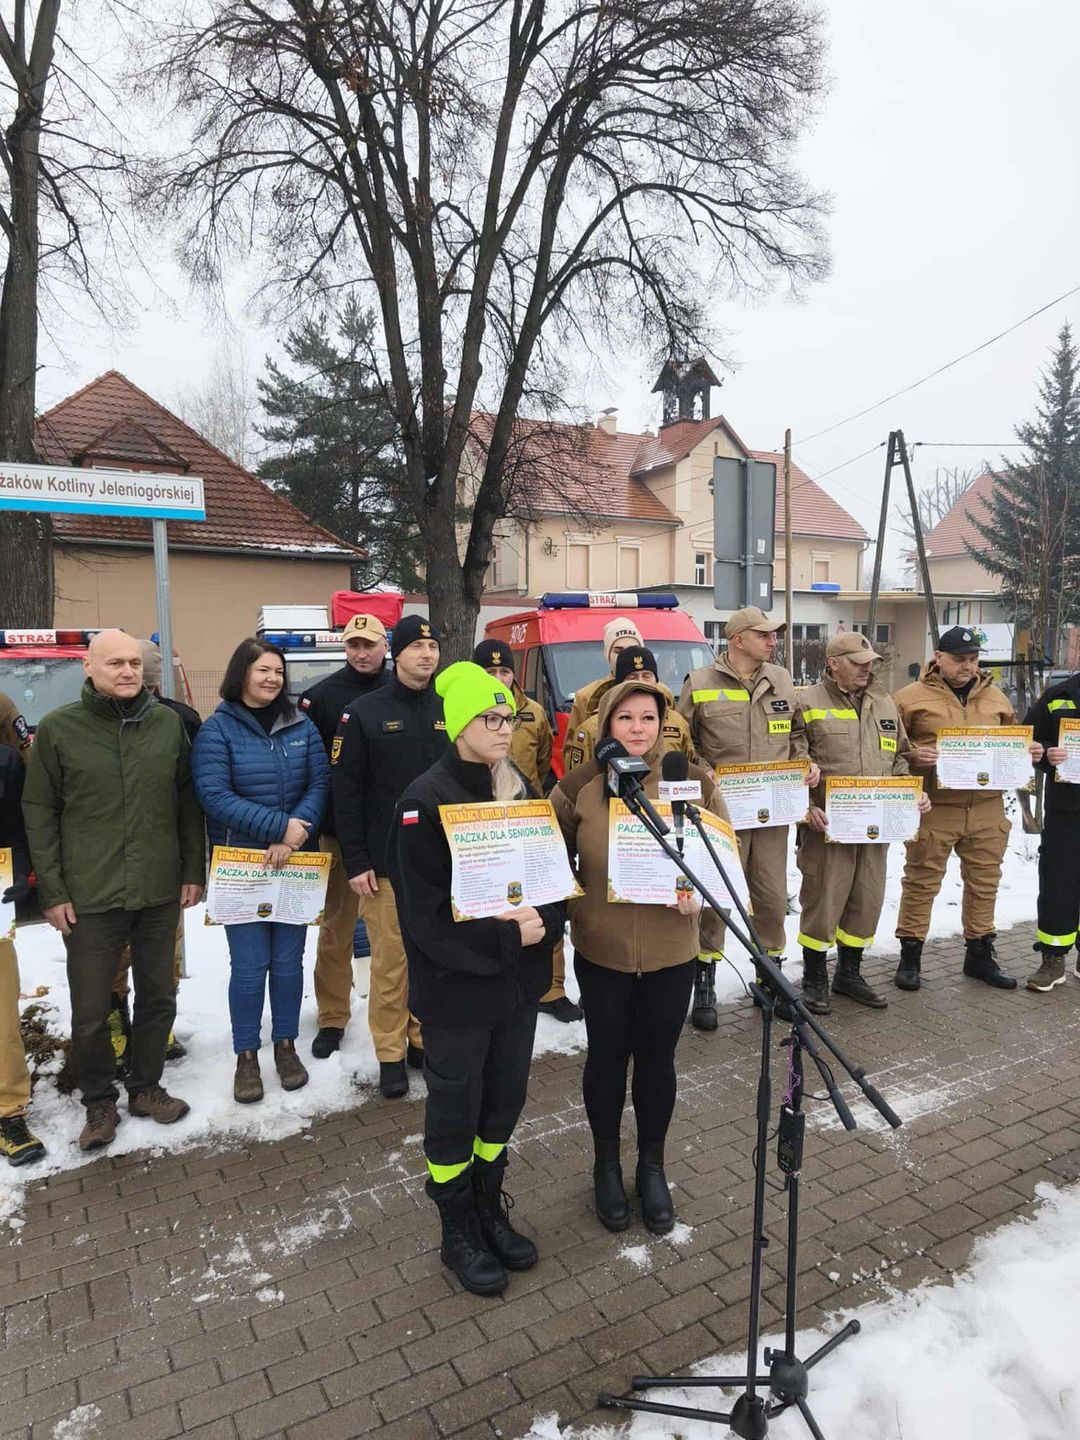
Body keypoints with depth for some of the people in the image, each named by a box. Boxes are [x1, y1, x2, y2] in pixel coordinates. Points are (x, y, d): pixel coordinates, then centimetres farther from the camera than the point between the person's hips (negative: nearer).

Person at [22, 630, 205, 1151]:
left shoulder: (168, 723, 2)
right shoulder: (58, 728, -4)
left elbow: (188, 801, 7)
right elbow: (38, 812, -2)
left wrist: (193, 872, 6)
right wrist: (51, 891, -5)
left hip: (160, 893, 2)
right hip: (89, 897, -2)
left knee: (158, 996, 14)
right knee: (90, 1010, 8)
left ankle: (145, 1085, 34)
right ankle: (99, 1100, 30)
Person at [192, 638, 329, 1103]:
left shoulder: (301, 726, 5)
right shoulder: (217, 729, -5)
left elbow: (320, 784, -1)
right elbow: (215, 796, -15)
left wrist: (292, 838, -16)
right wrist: (280, 826, -20)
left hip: (296, 862, 3)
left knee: (288, 960, 11)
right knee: (249, 965, 2)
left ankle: (286, 1045, 28)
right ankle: (246, 1056, 21)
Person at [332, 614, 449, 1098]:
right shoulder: (364, 713, -3)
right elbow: (345, 791, -5)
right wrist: (356, 862, -9)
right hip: (387, 863, -3)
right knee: (390, 961, 3)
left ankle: (424, 1038, 29)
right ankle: (390, 1054, 19)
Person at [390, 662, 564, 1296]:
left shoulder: (521, 789, 4)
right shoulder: (426, 800, -15)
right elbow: (426, 910, -18)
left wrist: (543, 923, -14)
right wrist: (504, 937, -22)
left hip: (519, 980, 6)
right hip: (456, 986, -5)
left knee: (505, 1098, 18)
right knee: (455, 1107, 11)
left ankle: (488, 1209, 40)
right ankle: (458, 1230, 32)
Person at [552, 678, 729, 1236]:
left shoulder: (693, 780, -6)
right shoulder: (578, 786, -8)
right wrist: (568, 901, -9)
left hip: (671, 950, 1)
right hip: (601, 949, 0)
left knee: (656, 1058, 16)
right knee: (607, 1057, 15)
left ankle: (651, 1166, 40)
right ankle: (606, 1165, 40)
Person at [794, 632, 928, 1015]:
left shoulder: (884, 704, 14)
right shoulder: (809, 704, -5)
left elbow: (899, 757, 23)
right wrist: (807, 807, -16)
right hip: (827, 825, -6)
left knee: (867, 901, 13)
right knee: (822, 901, 1)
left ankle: (849, 973, 30)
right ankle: (814, 980, 17)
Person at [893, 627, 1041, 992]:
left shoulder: (995, 698, 13)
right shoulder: (911, 698, -3)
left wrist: (1028, 753, 3)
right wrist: (913, 756, -22)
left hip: (987, 808, 5)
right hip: (934, 808, -4)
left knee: (984, 883, 14)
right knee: (921, 883, 3)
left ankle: (980, 954, 29)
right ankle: (910, 955, 15)